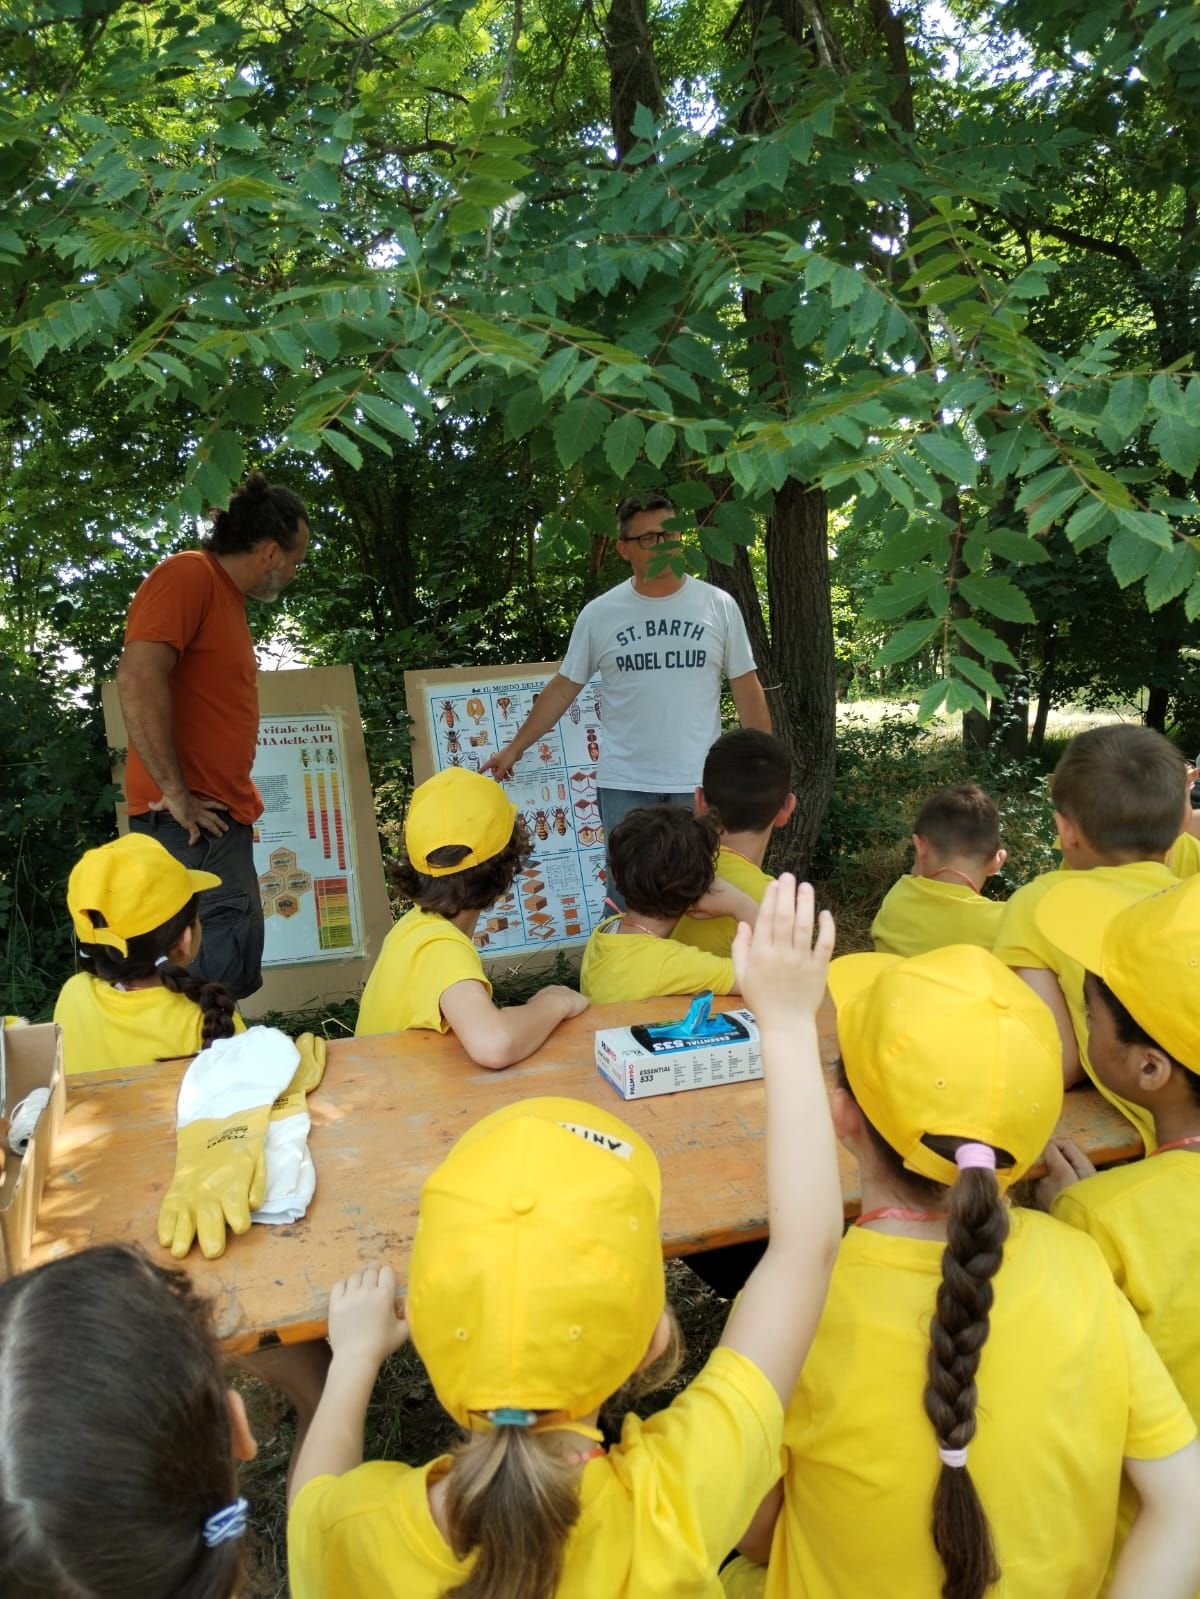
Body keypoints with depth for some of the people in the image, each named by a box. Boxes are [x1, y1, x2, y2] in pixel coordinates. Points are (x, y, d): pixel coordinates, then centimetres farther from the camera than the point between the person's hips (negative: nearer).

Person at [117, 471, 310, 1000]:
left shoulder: (227, 594, 17)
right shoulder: (189, 575, -12)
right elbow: (137, 678, -25)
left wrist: (234, 799, 13)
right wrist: (176, 794, -21)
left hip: (220, 817, 9)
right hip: (191, 822, -9)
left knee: (234, 970, 10)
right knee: (221, 972, -8)